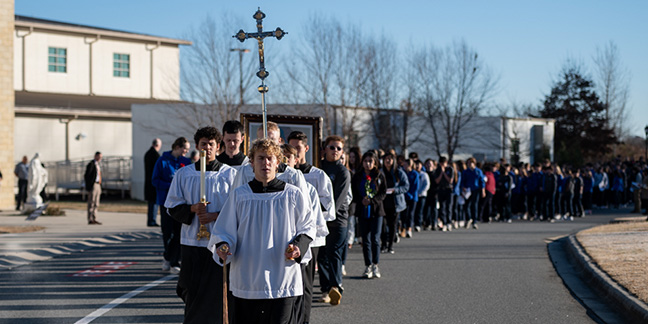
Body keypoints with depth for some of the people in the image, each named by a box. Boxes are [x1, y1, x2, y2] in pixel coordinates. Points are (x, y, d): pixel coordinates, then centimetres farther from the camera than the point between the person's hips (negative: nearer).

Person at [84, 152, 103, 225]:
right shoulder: (91, 164, -12)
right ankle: (90, 220, -6)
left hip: (98, 185, 9)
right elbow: (86, 176, -15)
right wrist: (88, 187, -17)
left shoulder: (98, 164, 17)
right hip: (92, 186, -9)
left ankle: (94, 219, 11)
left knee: (96, 204, 8)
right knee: (91, 204, -7)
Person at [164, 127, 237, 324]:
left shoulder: (230, 174, 2)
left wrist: (215, 216, -14)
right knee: (193, 292, 3)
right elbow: (172, 207, 7)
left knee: (217, 292, -2)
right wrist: (192, 209, -12)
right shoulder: (183, 174, 6)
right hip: (192, 243, 1)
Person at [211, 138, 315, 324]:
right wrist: (223, 247, -12)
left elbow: (307, 228, 9)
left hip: (284, 282, -1)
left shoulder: (293, 195, 3)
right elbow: (225, 231, 9)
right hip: (246, 280, 2)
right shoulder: (239, 195, 6)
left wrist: (298, 246, -10)